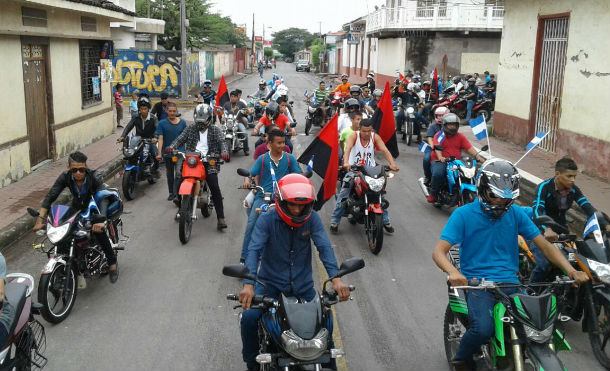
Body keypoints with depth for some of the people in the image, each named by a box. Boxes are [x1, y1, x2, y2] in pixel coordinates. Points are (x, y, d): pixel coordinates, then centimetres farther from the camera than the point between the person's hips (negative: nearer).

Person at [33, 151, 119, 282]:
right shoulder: (65, 177, -22)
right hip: (77, 207, 4)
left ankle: (112, 263, -3)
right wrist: (40, 218, -36)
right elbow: (50, 196, -24)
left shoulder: (95, 177, -31)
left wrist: (101, 219, -60)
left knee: (98, 230, -23)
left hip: (95, 207, -3)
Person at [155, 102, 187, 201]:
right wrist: (159, 153, -15)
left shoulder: (182, 123, 3)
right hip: (167, 153, 1)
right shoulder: (162, 123, -1)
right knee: (170, 174, 14)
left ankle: (178, 193, -14)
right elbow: (160, 139, -6)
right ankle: (171, 193, 28)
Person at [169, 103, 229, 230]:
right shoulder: (190, 129, 15)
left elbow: (221, 141, -5)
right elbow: (180, 139, 3)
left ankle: (221, 218, -16)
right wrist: (172, 147, -18)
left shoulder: (215, 130, 10)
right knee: (179, 185, -6)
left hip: (208, 162, -2)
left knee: (215, 188, -16)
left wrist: (224, 152, -27)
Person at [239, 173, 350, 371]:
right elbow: (254, 249, -22)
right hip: (270, 282, -2)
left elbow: (324, 247, -17)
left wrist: (335, 278, -33)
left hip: (303, 284, 2)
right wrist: (249, 284, -38)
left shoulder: (312, 218, -6)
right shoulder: (267, 219, -12)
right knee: (249, 318, -21)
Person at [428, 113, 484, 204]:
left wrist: (479, 157, -13)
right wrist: (440, 157, -36)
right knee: (438, 173, -35)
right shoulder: (439, 135, 2)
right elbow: (437, 148, -15)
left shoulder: (460, 137, 14)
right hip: (440, 161, -4)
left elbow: (469, 148, 3)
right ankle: (433, 194, -11)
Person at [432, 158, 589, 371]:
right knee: (483, 329, -29)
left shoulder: (515, 213, 8)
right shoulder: (463, 215, -4)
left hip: (510, 282, 4)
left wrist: (571, 270, -10)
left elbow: (545, 246, 7)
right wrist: (452, 272, -35)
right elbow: (439, 252, -12)